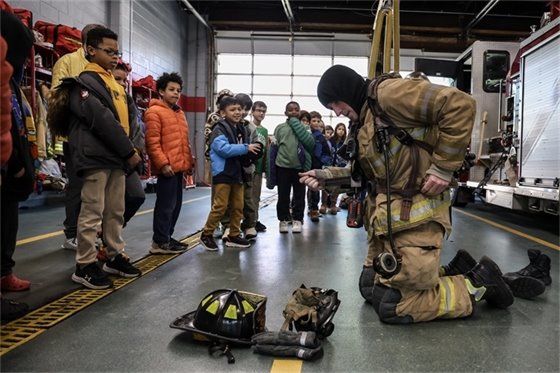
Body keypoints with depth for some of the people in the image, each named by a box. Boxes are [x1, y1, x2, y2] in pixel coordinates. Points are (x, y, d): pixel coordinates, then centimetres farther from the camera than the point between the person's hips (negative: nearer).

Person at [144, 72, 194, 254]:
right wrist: (163, 163, -20)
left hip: (179, 167, 9)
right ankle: (160, 242, 4)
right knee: (166, 205, -5)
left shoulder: (179, 112, 21)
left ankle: (167, 237, 24)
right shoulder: (154, 112, -6)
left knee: (176, 204, 13)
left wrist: (189, 161, 18)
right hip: (167, 168, -9)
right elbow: (152, 142, -14)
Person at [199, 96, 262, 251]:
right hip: (223, 173, -8)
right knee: (220, 206, -6)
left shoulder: (242, 129, 15)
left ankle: (234, 236, 20)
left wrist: (251, 154, 1)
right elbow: (224, 149, -25)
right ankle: (206, 234, 8)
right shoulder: (219, 129, -10)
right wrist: (246, 148, -23)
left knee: (238, 206, 10)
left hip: (237, 172, 8)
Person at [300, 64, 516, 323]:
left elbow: (460, 105, -20)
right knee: (372, 289, 18)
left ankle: (477, 284, 12)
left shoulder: (387, 92, -13)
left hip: (415, 215, -10)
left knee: (392, 308, -4)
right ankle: (455, 275, 26)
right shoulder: (363, 121, 18)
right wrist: (328, 176, 5)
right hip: (387, 216, 10)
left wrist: (443, 167, -20)